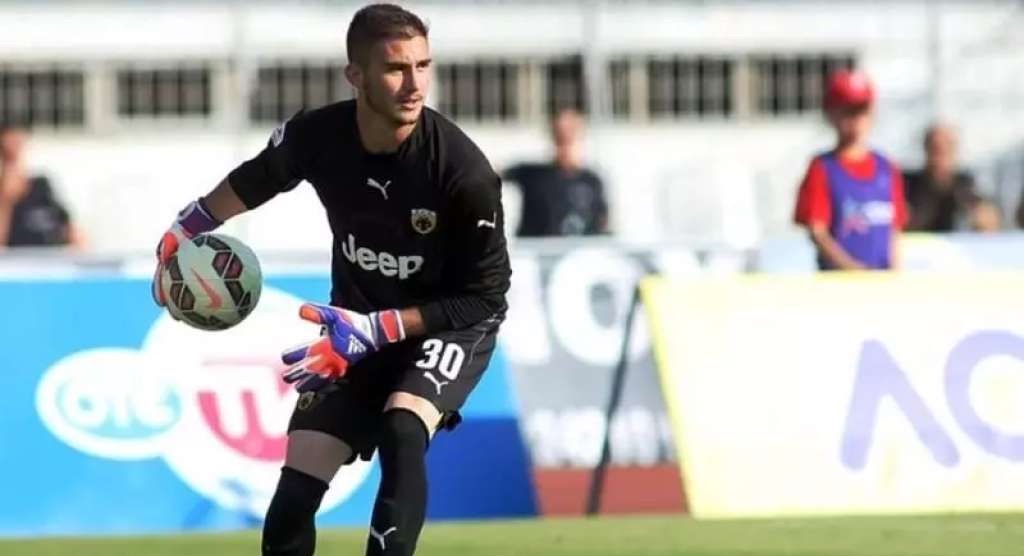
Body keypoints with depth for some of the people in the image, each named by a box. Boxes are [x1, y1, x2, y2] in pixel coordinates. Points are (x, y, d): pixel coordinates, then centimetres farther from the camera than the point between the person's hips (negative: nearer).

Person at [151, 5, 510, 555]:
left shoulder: (463, 171, -29)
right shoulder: (316, 136, -18)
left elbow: (483, 298, -20)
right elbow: (253, 182, 8)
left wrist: (377, 330, -26)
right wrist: (185, 229, 11)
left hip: (449, 324, -4)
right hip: (358, 326, 4)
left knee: (401, 433, -33)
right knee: (293, 497, -2)